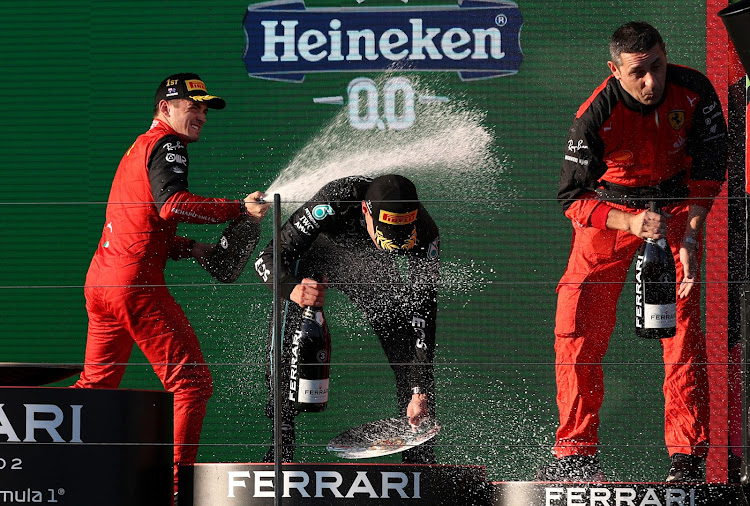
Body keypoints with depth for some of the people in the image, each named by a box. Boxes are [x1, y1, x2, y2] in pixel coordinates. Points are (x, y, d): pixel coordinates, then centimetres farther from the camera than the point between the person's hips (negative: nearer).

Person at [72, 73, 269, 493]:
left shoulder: (138, 149, 24)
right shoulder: (167, 145, -5)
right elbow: (170, 203, -24)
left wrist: (191, 249, 15)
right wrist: (237, 209, -25)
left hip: (99, 279, 9)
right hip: (137, 283, -9)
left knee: (98, 382, 23)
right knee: (192, 382, -7)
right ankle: (177, 482, -14)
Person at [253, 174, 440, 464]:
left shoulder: (424, 233, -34)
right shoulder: (335, 201, -41)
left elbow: (424, 311, -31)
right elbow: (268, 260, -36)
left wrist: (421, 392, -36)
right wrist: (293, 289, -59)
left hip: (372, 272, 2)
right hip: (316, 258, -2)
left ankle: (420, 457, 0)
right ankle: (281, 447, -12)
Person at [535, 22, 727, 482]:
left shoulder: (694, 92, -20)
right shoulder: (595, 116, -27)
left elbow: (710, 167, -8)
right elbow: (572, 197, -20)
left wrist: (690, 239, -17)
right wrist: (629, 223, -36)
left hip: (676, 206, 0)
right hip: (607, 211, 0)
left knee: (682, 328, -13)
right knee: (577, 329, -8)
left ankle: (688, 458, -12)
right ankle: (578, 456, 3)